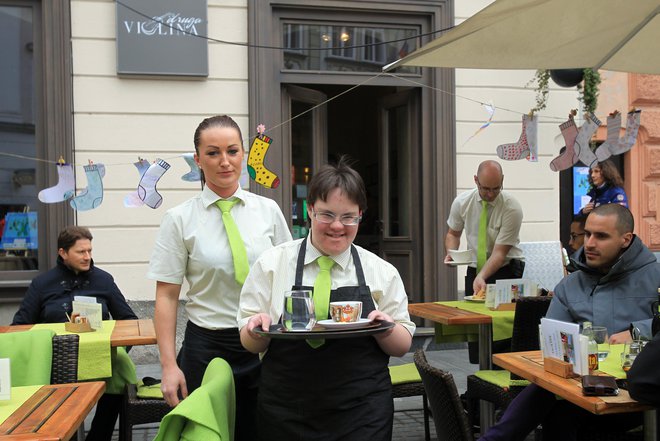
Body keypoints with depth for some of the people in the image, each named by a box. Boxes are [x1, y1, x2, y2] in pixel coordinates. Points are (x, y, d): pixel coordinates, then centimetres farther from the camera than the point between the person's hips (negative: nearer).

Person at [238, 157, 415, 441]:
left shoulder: (382, 273, 3)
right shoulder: (272, 264, 1)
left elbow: (402, 347, 7)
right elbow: (250, 344, 4)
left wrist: (386, 329, -15)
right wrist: (259, 329, -19)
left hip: (363, 416, 1)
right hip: (286, 415, 0)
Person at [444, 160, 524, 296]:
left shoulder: (512, 208, -16)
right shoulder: (461, 202, -5)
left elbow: (499, 252, -19)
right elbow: (453, 234, 11)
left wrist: (481, 277, -33)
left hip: (505, 271, -3)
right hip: (474, 271, 3)